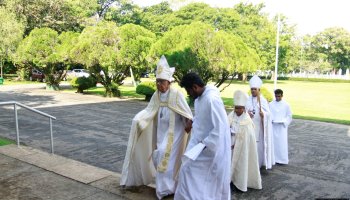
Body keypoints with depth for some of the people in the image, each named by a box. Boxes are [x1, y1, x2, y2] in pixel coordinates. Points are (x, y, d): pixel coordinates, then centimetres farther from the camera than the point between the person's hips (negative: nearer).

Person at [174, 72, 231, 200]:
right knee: (188, 170, 13)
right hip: (201, 143, 9)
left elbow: (220, 128, -27)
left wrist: (204, 144, -22)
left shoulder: (212, 99, -26)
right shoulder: (199, 98, 4)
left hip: (213, 146, -9)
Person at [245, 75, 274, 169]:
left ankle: (259, 163, 15)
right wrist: (247, 113, -17)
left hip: (259, 127, -2)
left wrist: (263, 114, -28)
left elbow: (268, 113, -6)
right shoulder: (247, 100, 6)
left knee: (259, 144, 1)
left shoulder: (263, 100, -1)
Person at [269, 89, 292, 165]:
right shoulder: (271, 104, 2)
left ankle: (282, 159, 10)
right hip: (273, 127, 1)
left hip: (282, 127, -1)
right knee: (273, 142, 3)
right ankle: (273, 158, 12)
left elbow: (289, 116, 3)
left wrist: (283, 122, -11)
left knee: (282, 143, 0)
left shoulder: (286, 105, -1)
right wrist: (271, 120, -12)